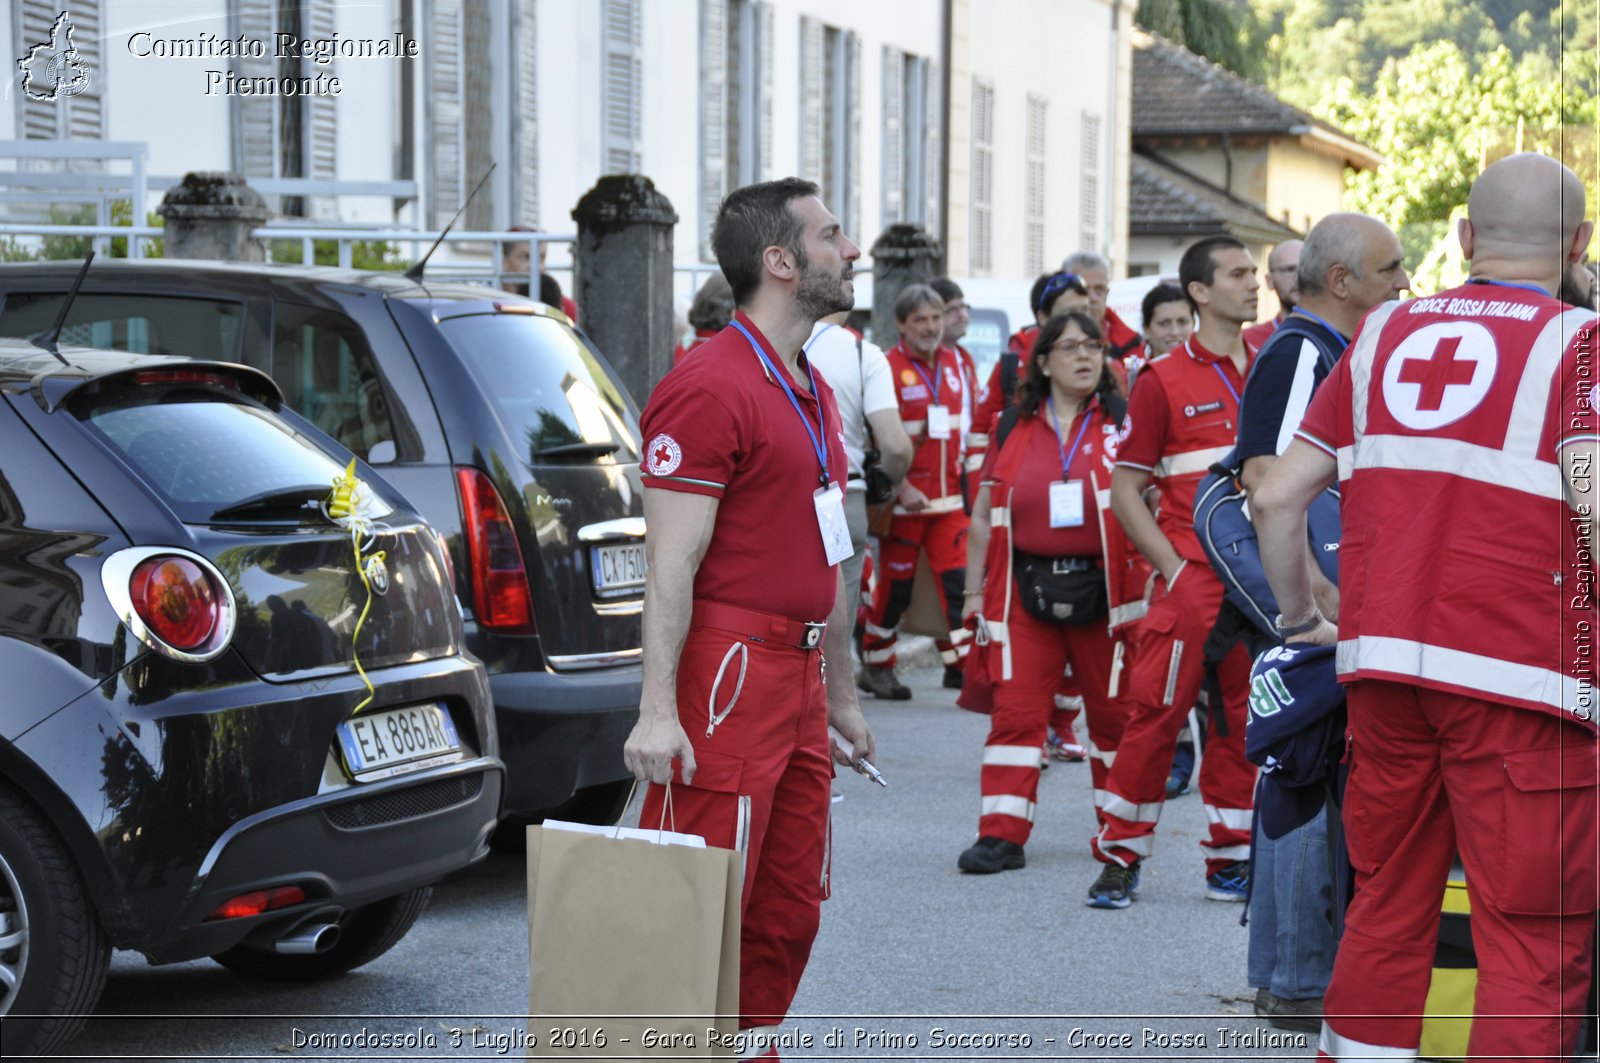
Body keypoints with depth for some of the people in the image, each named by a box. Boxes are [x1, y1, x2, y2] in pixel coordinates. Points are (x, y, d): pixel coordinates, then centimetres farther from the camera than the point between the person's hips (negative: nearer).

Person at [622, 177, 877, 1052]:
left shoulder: (810, 390, 18)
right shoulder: (711, 389, -12)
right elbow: (672, 565, -17)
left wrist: (840, 694, 25)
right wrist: (657, 710, -22)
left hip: (799, 678, 9)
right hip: (729, 675, -9)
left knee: (788, 913, 12)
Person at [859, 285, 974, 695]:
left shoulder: (953, 363, 10)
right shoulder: (888, 369, -9)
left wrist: (966, 474, 15)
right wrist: (902, 488, -18)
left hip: (948, 496, 5)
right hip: (905, 499, -5)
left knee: (956, 578, -1)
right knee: (896, 584, 2)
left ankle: (961, 663, 4)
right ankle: (876, 665, 15)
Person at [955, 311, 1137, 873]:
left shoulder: (1122, 422, 3)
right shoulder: (1015, 427, 7)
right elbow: (982, 516, 11)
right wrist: (974, 590, 8)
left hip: (1102, 591, -1)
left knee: (1114, 713, 7)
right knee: (1015, 710, -3)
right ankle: (1002, 835, 0)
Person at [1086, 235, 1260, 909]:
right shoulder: (1162, 380, -2)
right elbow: (1125, 489, -1)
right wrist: (1173, 569, -9)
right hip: (1193, 578, -4)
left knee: (1244, 721, 8)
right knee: (1158, 714, -4)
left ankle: (1232, 860, 17)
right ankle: (1120, 858, 5)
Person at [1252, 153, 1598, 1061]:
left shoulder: (1386, 336, 12)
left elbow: (1277, 498, 13)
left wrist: (1300, 619, 25)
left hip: (1382, 659, 5)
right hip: (1517, 679, -5)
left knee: (1387, 907, 17)